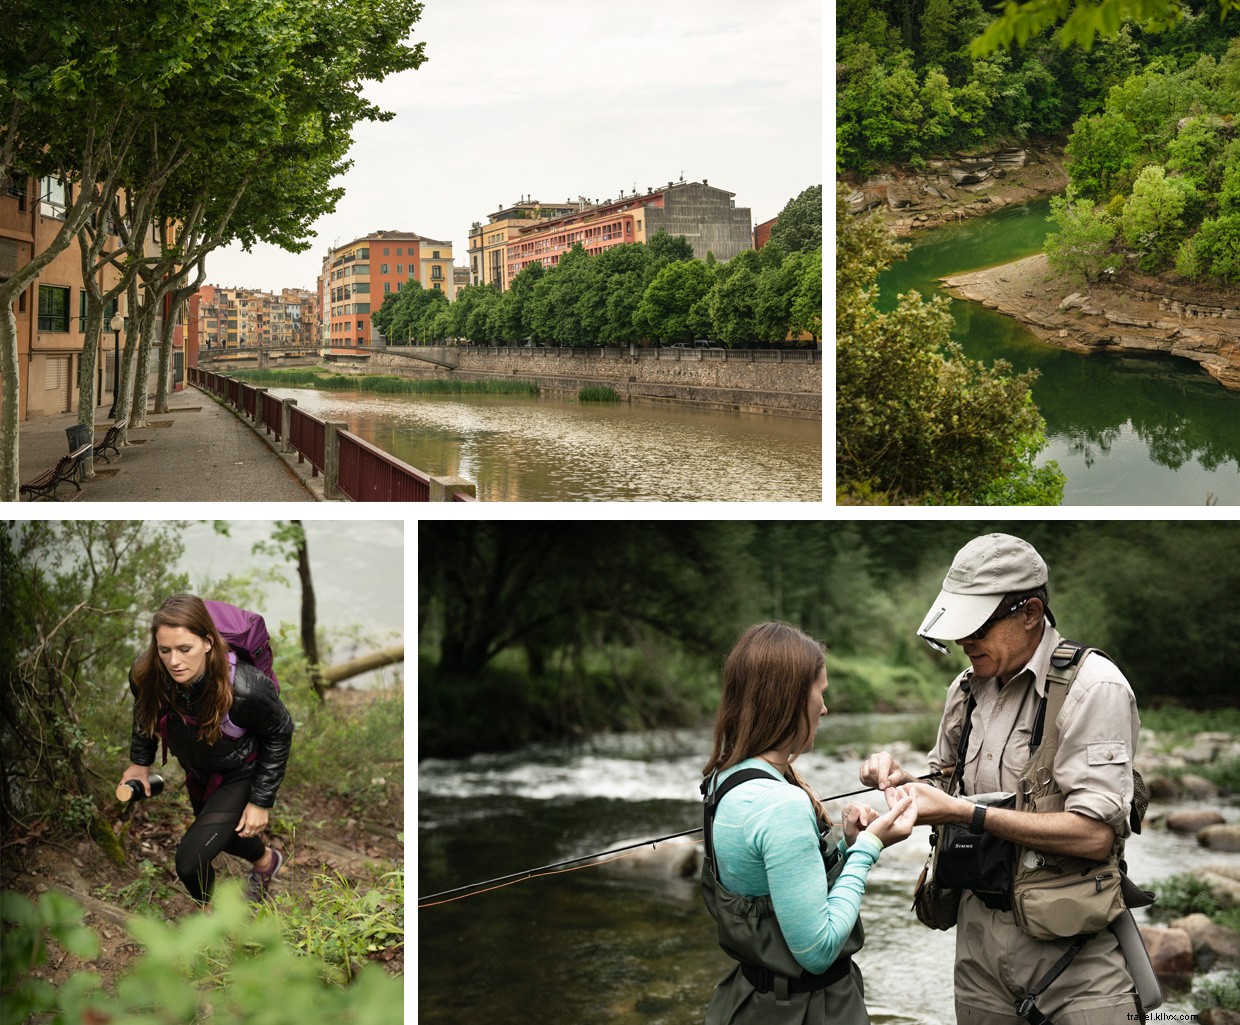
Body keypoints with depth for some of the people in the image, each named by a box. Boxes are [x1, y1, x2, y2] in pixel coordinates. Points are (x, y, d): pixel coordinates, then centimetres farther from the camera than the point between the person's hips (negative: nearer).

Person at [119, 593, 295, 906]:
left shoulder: (244, 690, -40)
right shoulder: (145, 675, -29)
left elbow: (279, 733, -19)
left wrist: (261, 801, -15)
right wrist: (140, 761, 5)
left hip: (241, 776, -5)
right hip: (198, 772, 5)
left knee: (190, 860, -17)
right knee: (222, 833, 31)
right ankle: (265, 860, 66)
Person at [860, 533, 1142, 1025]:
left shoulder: (1093, 686, -13)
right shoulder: (967, 688, 9)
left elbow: (1094, 835, -21)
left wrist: (963, 813, -20)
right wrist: (905, 781, 0)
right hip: (980, 932, 6)